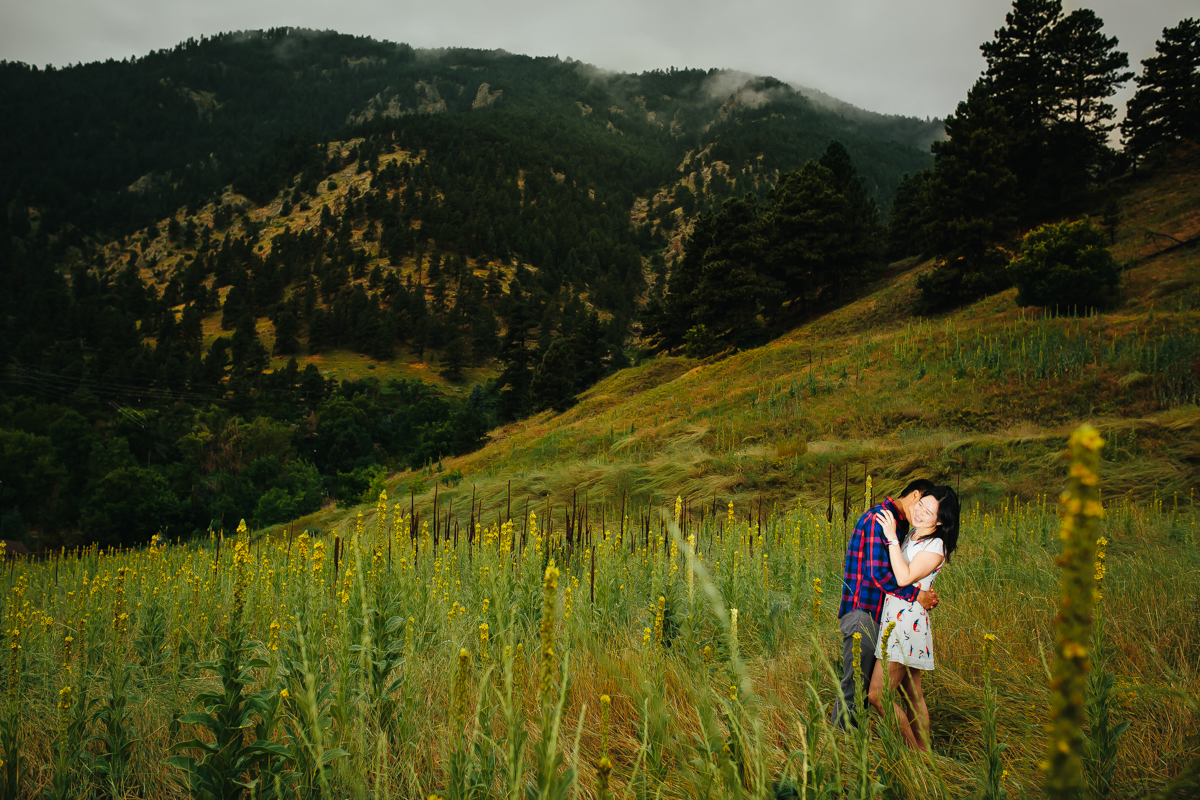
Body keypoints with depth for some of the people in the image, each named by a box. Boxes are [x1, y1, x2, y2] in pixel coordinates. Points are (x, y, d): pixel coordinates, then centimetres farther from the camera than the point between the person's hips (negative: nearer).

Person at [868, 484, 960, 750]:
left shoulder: (935, 546, -14)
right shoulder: (911, 534, 11)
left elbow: (904, 578, -23)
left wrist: (892, 537, -21)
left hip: (907, 622, -9)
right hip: (893, 618, 9)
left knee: (877, 695, -9)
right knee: (912, 696, 15)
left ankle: (914, 752, 4)